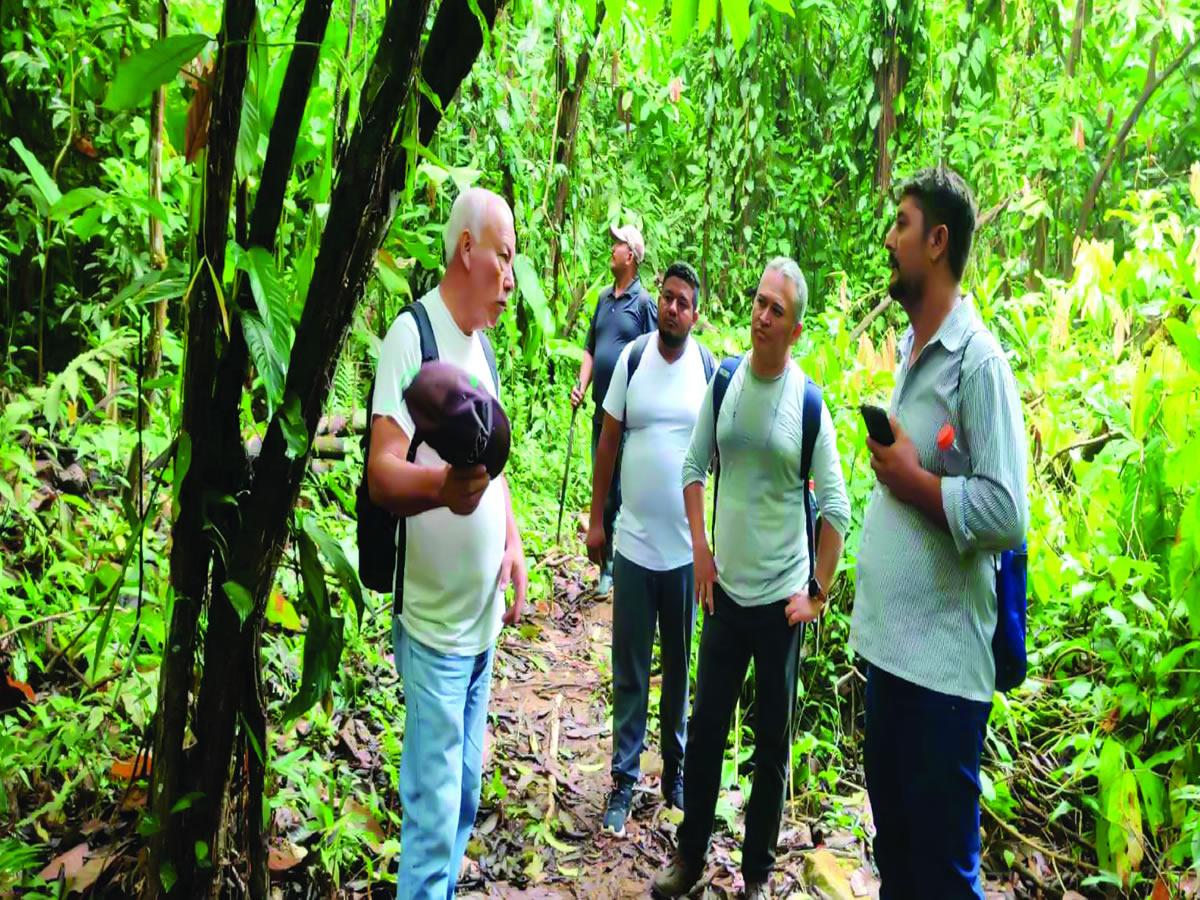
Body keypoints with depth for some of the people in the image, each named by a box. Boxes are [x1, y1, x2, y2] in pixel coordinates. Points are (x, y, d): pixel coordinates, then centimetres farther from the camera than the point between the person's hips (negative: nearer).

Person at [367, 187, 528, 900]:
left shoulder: (481, 342, 11)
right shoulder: (412, 335, -15)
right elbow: (381, 473, -24)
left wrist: (513, 543, 6)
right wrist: (442, 485, -43)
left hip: (484, 618, 8)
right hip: (434, 622, -8)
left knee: (464, 799, 21)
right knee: (434, 814, 0)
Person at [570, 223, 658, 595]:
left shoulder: (644, 302, -5)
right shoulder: (604, 298, 14)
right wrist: (581, 386, 2)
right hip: (601, 412, 7)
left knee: (628, 492, -1)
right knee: (603, 491, 13)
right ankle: (606, 567, 24)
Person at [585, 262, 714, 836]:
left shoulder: (709, 367, -3)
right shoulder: (632, 358, -3)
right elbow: (608, 440, 2)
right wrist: (596, 519, 1)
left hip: (686, 546, 0)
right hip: (632, 542, 0)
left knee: (679, 666, 15)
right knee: (629, 669, 9)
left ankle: (675, 770, 32)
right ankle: (624, 778, 23)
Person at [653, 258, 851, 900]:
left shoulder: (810, 404, -10)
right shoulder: (723, 381, -1)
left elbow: (836, 507, -6)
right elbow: (694, 467, 7)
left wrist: (818, 593, -7)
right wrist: (700, 549, -1)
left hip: (782, 596, -2)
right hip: (725, 587, 3)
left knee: (773, 743, 10)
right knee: (706, 726, 12)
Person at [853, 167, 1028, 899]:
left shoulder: (978, 361, -14)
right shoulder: (908, 351, 12)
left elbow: (1007, 515, -20)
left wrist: (912, 479, -14)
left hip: (944, 659, -8)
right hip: (887, 642, 8)